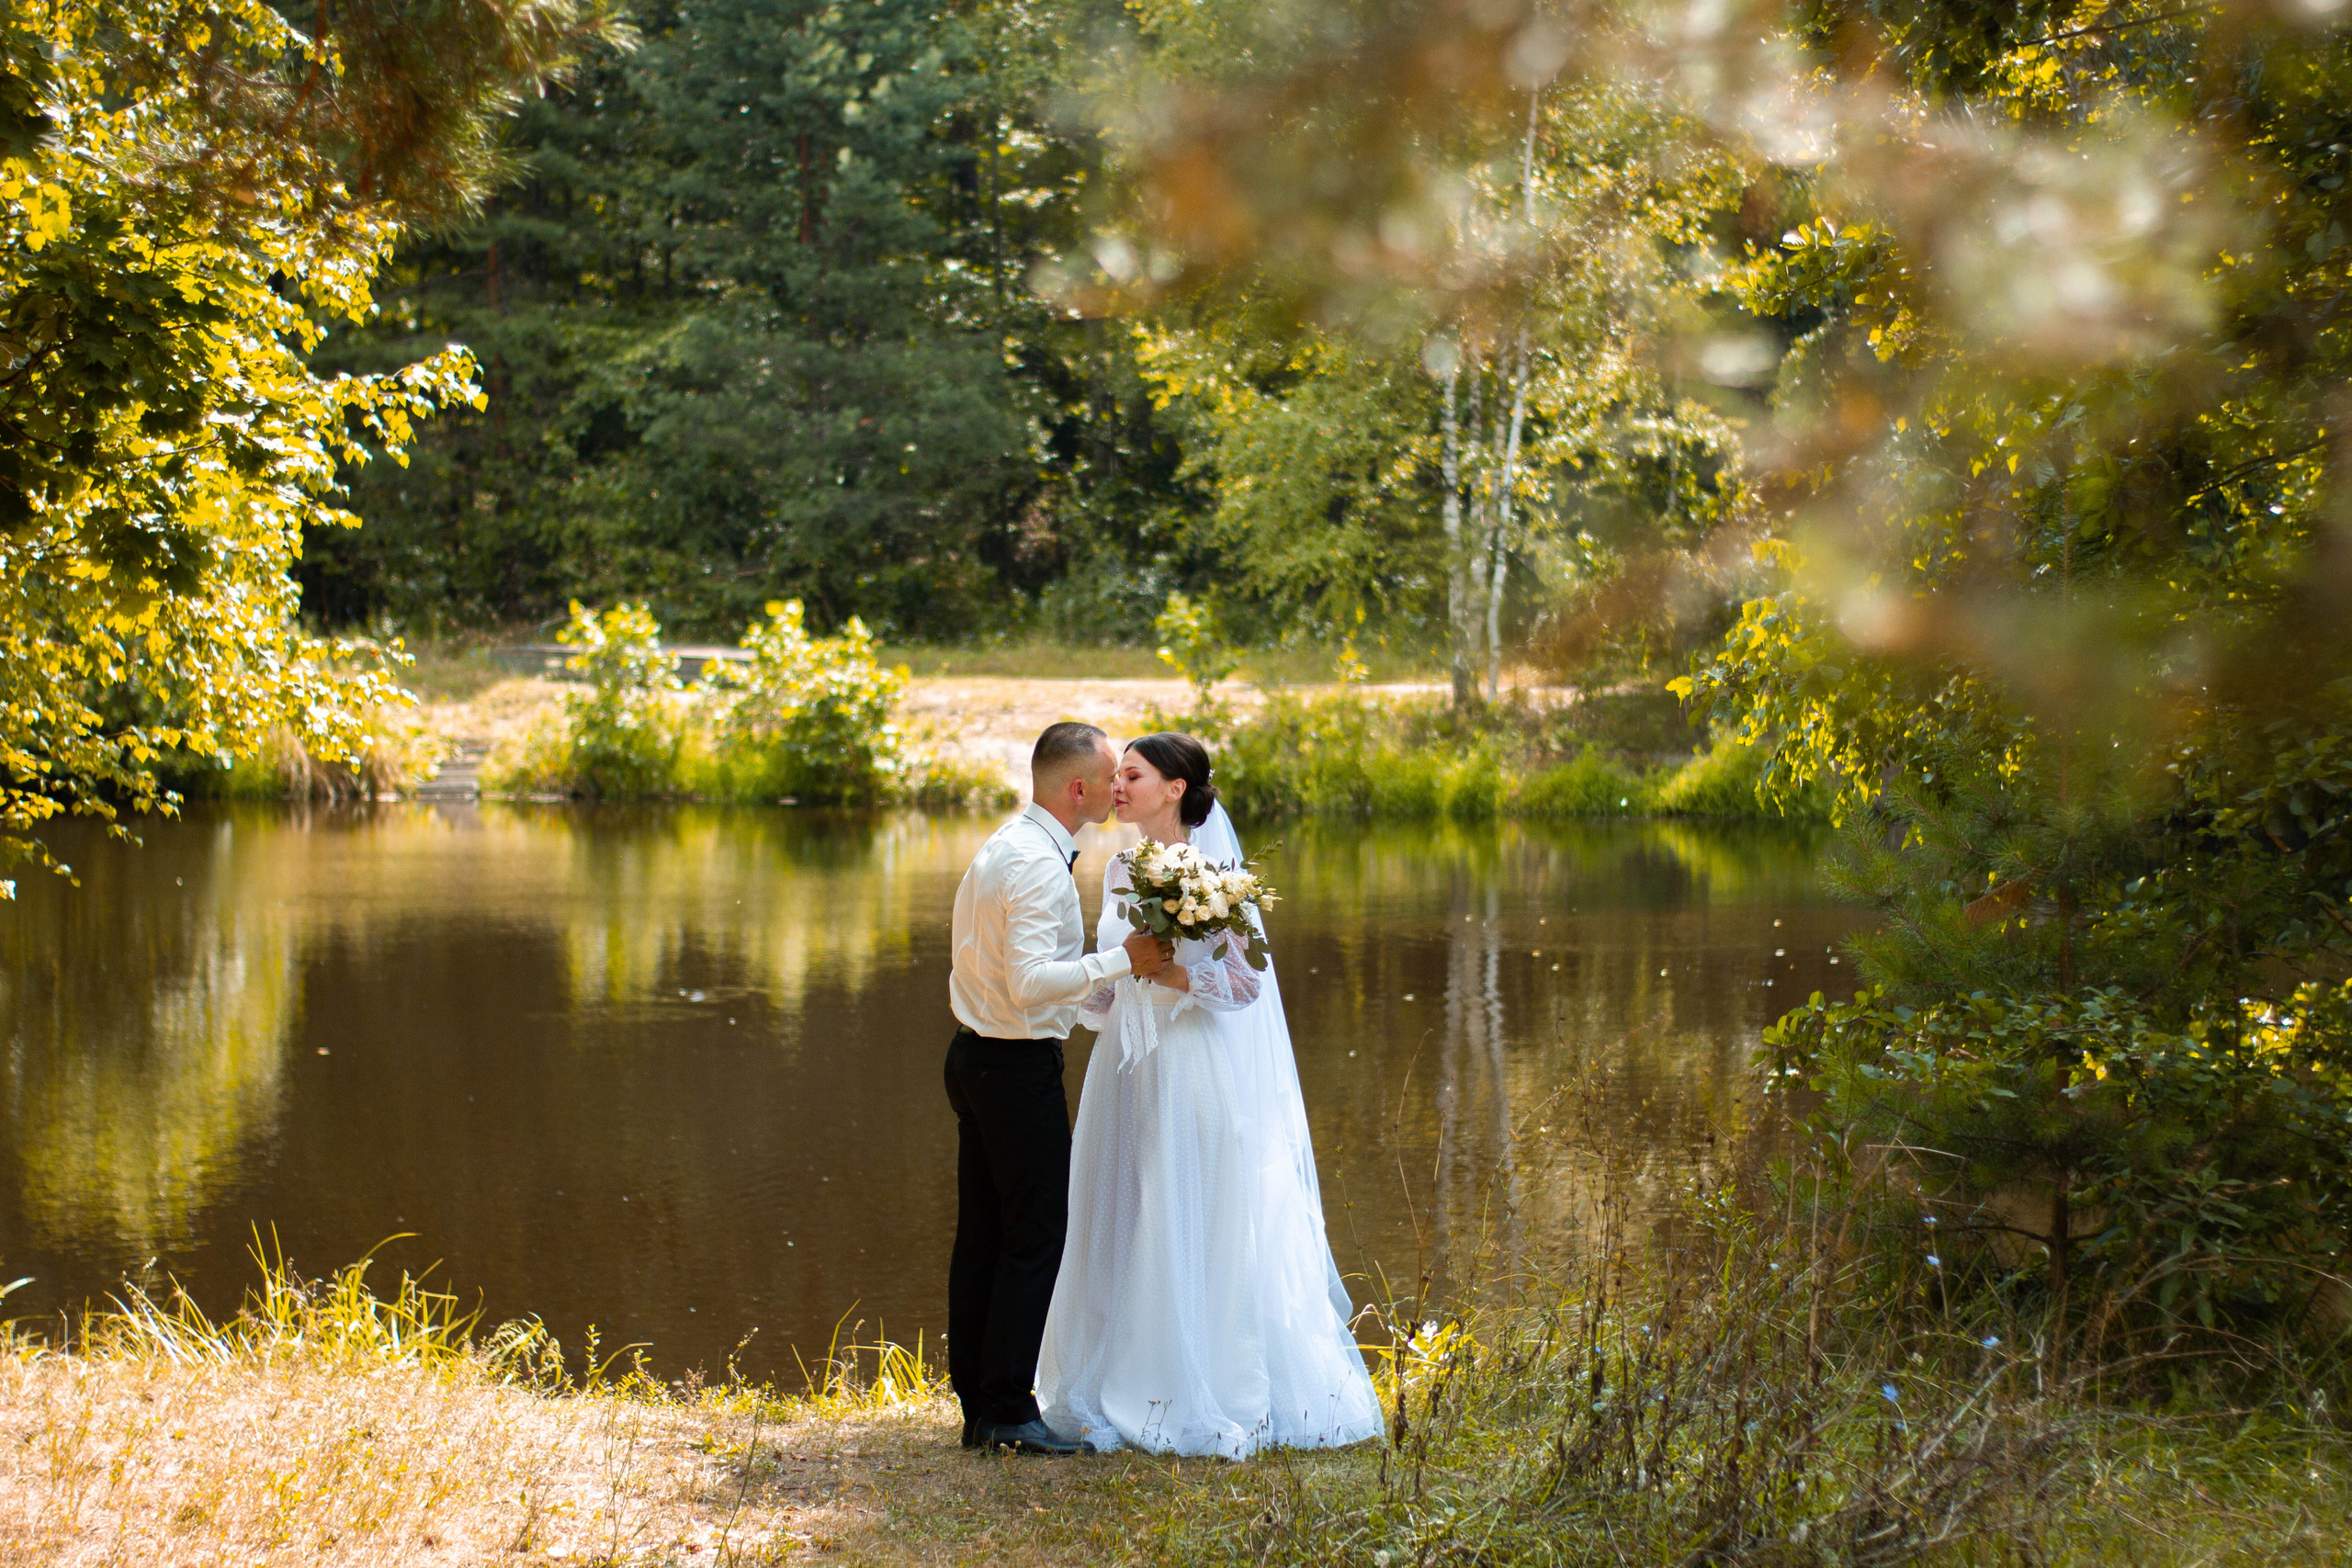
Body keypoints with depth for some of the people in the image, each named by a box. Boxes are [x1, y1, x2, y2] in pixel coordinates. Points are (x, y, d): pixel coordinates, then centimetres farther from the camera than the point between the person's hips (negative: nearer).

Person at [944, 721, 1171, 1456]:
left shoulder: (1003, 846, 12)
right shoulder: (1039, 867, -19)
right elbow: (1031, 983, -27)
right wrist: (1121, 960, -20)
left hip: (977, 1056, 10)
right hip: (1019, 1065, -10)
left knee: (983, 1232, 12)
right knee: (1036, 1236, -5)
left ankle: (979, 1407, 18)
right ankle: (1008, 1411, -4)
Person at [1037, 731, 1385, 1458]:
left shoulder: (1211, 873, -9)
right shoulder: (1119, 873, 11)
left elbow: (1246, 980, -13)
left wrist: (1164, 970, -20)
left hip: (1195, 1075, -7)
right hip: (1129, 1072, 7)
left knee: (1199, 1240, -3)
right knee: (1126, 1232, 7)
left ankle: (1213, 1403, 5)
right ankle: (1130, 1391, 15)